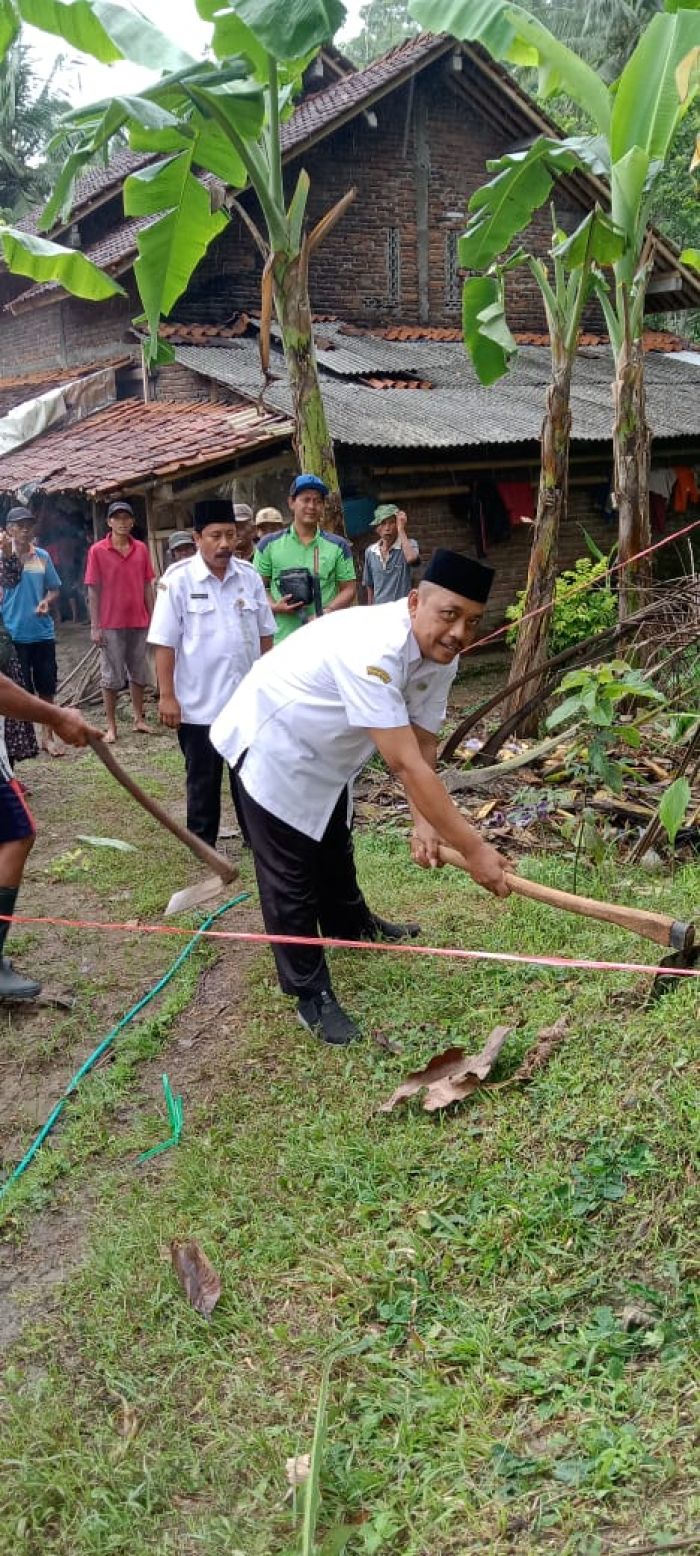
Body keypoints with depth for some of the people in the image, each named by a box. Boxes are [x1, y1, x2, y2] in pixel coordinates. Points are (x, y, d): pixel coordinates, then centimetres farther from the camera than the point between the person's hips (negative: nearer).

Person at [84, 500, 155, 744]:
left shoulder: (141, 549, 4)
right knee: (111, 676, 2)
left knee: (138, 673, 12)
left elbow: (147, 586, 9)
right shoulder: (97, 551, -4)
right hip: (110, 624, -3)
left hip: (138, 622, 3)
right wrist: (94, 626, -7)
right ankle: (111, 726, 8)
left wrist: (152, 618, 6)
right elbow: (93, 590, -4)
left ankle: (139, 719, 22)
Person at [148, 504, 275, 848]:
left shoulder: (249, 576, 2)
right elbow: (165, 643, -10)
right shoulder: (178, 579, -10)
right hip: (199, 703, -3)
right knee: (203, 780, 9)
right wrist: (167, 696, -12)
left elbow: (264, 634, 10)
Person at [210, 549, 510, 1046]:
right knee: (291, 877, -3)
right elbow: (405, 764, -43)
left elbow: (423, 745, -6)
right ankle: (311, 994, 14)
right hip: (273, 747, -9)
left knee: (334, 848, 30)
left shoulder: (440, 656, -12)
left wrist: (425, 822, -21)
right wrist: (472, 847, -40)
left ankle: (351, 925, 55)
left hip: (324, 754, 9)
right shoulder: (373, 651, -41)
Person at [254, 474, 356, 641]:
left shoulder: (338, 546, 8)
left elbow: (349, 589, 6)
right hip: (283, 639, 0)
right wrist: (274, 606, -11)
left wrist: (327, 613, -11)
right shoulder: (269, 545, 7)